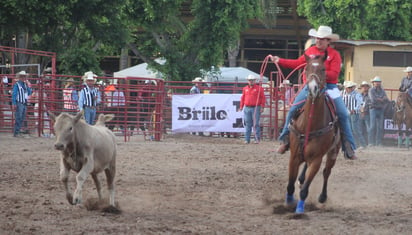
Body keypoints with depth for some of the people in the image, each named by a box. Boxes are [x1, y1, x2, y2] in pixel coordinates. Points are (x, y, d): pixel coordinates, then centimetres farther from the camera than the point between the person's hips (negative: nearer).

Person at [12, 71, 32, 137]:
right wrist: (14, 104, -17)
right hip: (19, 103, -8)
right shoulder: (17, 84, -8)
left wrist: (28, 87, -1)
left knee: (22, 119, 9)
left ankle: (18, 132, 16)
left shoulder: (25, 84, 13)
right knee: (18, 119, -10)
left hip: (24, 104, 8)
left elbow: (29, 93, 13)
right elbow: (14, 94, -11)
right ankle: (16, 133, -8)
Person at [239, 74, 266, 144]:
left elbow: (263, 98, -4)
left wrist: (262, 107, -10)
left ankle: (257, 139, 1)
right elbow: (242, 98, 17)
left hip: (256, 108, -4)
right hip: (247, 108, 4)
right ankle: (247, 139, 11)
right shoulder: (245, 89, 11)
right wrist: (241, 106, 11)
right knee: (247, 124, 7)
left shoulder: (259, 88, -1)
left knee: (256, 124, -3)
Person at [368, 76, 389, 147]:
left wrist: (378, 99, -14)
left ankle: (379, 142, 6)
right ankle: (371, 142, -9)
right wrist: (382, 99, -7)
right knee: (373, 126, -9)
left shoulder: (382, 91, 12)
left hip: (381, 110, 5)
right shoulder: (371, 91, -2)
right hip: (373, 109, -5)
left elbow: (386, 100, 2)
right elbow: (373, 100, -16)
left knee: (380, 127, 3)